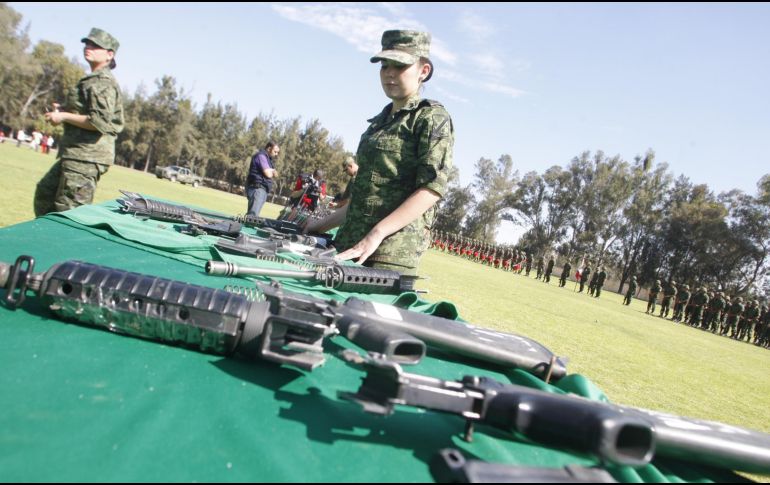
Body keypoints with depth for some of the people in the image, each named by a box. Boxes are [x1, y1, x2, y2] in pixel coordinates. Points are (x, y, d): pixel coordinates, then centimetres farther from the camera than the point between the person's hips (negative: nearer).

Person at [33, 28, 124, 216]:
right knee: (45, 191, 23)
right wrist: (63, 110, 15)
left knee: (69, 212, -9)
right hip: (76, 154, 11)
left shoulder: (103, 83, -13)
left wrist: (64, 117, -13)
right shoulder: (93, 80, 20)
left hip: (87, 157, -11)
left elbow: (100, 122, -23)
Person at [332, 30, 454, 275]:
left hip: (393, 251, -7)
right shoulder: (379, 122, 19)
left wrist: (377, 234, -21)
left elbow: (432, 188, -15)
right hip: (349, 243, 7)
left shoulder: (432, 118, -3)